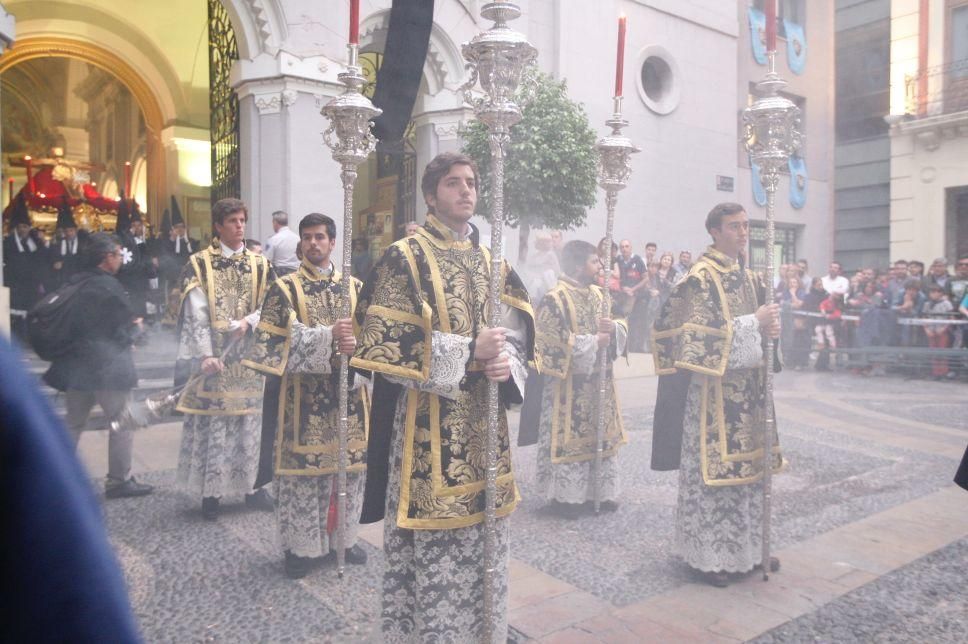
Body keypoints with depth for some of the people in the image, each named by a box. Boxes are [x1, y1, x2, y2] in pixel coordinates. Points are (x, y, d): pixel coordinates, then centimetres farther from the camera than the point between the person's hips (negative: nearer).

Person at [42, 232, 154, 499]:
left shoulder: (73, 284, 6)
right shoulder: (109, 287, -17)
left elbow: (65, 322, 16)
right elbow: (122, 331, -16)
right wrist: (135, 326, 6)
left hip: (76, 364, 8)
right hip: (107, 367, -8)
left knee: (73, 424, 17)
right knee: (122, 424, 4)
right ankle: (119, 481, 10)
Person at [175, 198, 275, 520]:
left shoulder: (260, 264, 8)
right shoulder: (199, 263, 0)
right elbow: (196, 313, -6)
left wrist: (249, 322, -14)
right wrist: (206, 354, -15)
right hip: (214, 355, -2)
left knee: (251, 420, 7)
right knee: (212, 423, 1)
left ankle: (252, 486, 17)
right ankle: (211, 492, 11)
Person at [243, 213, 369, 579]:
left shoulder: (355, 287, 10)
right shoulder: (284, 288, 0)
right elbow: (278, 340, -11)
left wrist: (355, 344, -17)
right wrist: (329, 336, -21)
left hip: (347, 395, 3)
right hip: (302, 397, -3)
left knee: (349, 466, 9)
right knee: (302, 468, 1)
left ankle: (343, 537, 25)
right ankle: (302, 545, 15)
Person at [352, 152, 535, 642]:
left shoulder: (492, 262, 13)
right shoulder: (405, 259, -5)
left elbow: (516, 334, 13)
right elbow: (385, 348, -13)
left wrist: (508, 362, -11)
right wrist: (468, 351, -17)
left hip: (483, 427, 6)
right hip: (429, 430, -6)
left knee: (484, 545, 15)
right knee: (430, 552, 2)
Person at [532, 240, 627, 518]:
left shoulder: (599, 294, 9)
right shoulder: (555, 299, -14)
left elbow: (621, 326, 16)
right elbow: (550, 344, -18)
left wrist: (614, 328, -8)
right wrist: (592, 342, -16)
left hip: (599, 381, 8)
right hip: (570, 386, -7)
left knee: (602, 434, 14)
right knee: (569, 437, 0)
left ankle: (602, 490, 27)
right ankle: (565, 495, 14)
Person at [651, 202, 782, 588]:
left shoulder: (747, 276, 14)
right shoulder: (701, 277, -12)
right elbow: (697, 334, -20)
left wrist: (769, 328, -1)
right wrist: (753, 324, -18)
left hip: (747, 385, 8)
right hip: (713, 389, -8)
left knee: (748, 463, 14)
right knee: (712, 466, -1)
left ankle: (747, 546, 27)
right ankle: (706, 554, 11)